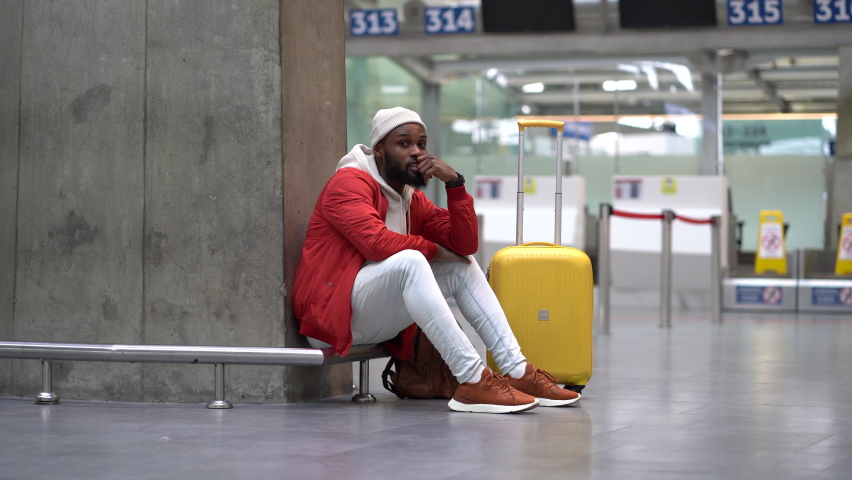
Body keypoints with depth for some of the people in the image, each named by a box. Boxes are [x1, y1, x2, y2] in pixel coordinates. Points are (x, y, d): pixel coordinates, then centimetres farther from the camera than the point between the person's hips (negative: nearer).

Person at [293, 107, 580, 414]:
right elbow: (377, 242, -26)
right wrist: (431, 249, -8)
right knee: (409, 260, -31)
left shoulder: (413, 199, 14)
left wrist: (454, 182, -8)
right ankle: (472, 380, -38)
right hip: (332, 315, -9)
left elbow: (464, 246, 4)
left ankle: (516, 370, -10)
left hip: (377, 324, 9)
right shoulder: (349, 182, -9)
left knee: (463, 268, 5)